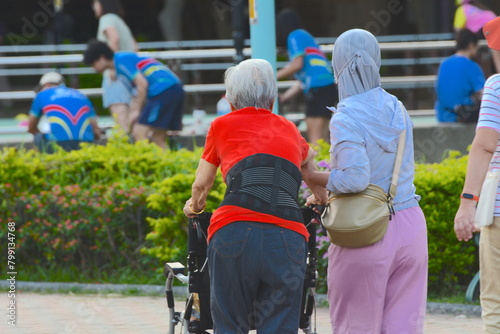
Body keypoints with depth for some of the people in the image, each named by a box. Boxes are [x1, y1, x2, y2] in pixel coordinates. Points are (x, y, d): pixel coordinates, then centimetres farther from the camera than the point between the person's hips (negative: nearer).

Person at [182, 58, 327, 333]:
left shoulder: (223, 125, 20)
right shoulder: (290, 130, 27)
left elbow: (201, 185, 31)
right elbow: (308, 165, 48)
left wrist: (194, 206, 53)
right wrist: (323, 200, 69)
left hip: (234, 231, -2)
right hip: (288, 237, 2)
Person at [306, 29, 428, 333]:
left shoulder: (345, 119, -13)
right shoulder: (397, 109, 8)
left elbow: (354, 179, -22)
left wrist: (313, 178, -7)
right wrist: (327, 195, 17)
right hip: (410, 226, 5)